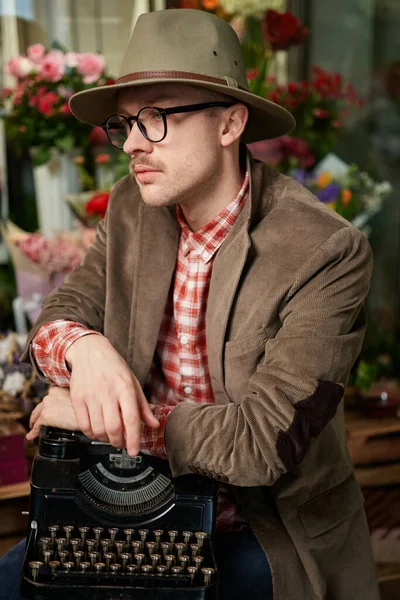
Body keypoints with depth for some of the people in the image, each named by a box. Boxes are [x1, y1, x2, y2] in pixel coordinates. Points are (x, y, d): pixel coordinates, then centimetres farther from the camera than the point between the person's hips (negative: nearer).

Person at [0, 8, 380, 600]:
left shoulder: (328, 253, -22)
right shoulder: (131, 208, -2)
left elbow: (263, 442, -26)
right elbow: (56, 318, 2)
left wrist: (89, 415, -20)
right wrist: (84, 349, -24)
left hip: (268, 535, -5)